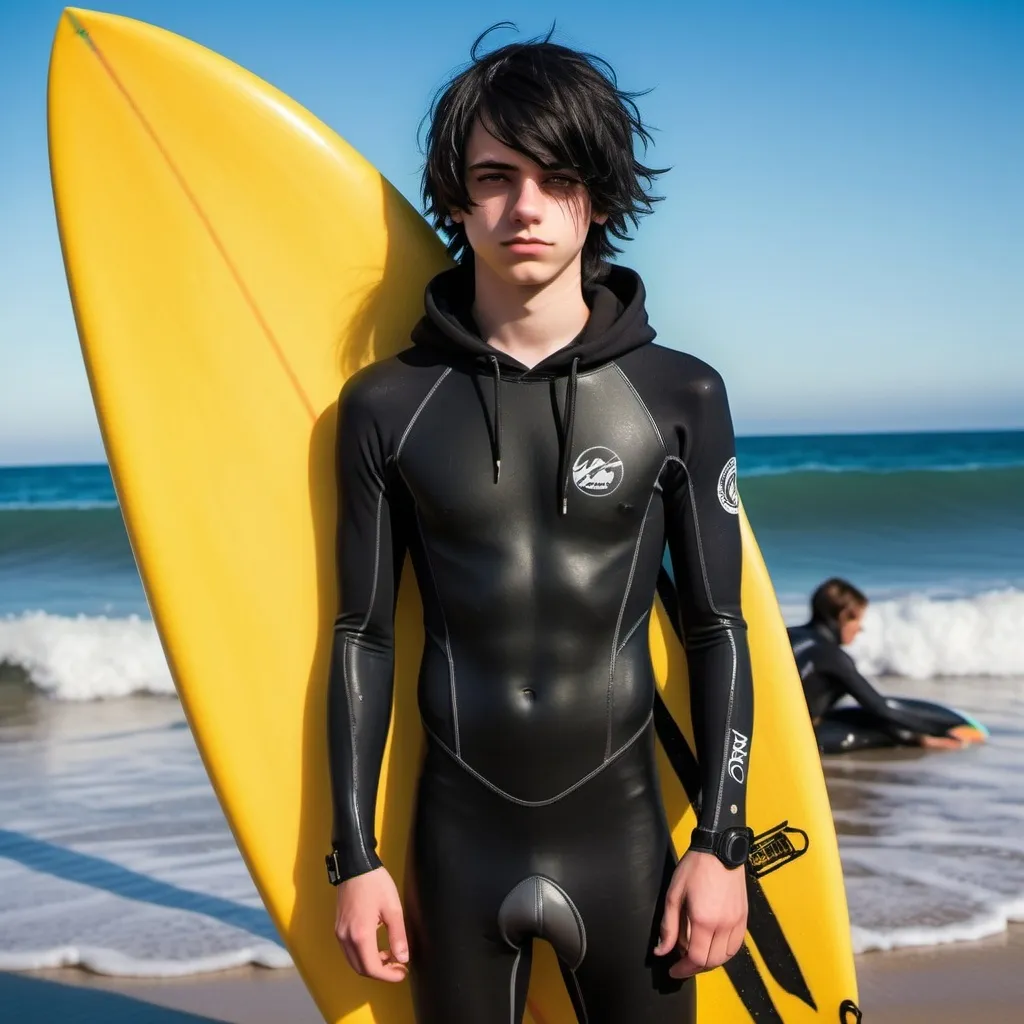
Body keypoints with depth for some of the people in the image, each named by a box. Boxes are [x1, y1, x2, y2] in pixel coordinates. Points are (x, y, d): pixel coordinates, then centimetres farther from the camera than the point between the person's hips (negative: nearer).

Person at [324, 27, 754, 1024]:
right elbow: (363, 638, 1)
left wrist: (720, 844, -2)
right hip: (457, 845, 1)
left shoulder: (680, 397, -3)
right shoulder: (385, 408, -3)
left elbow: (716, 631, 0)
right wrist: (355, 857, 1)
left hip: (625, 840, 0)